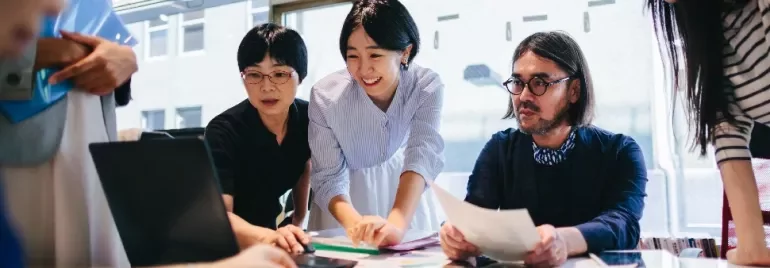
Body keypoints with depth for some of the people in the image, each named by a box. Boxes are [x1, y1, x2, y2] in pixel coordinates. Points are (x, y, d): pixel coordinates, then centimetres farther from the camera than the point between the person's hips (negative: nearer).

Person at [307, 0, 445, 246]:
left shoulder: (427, 87, -23)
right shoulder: (325, 95, -24)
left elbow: (422, 155, -34)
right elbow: (328, 178, -22)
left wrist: (396, 223, -49)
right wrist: (355, 224, -41)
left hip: (402, 186, 1)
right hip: (346, 197, 0)